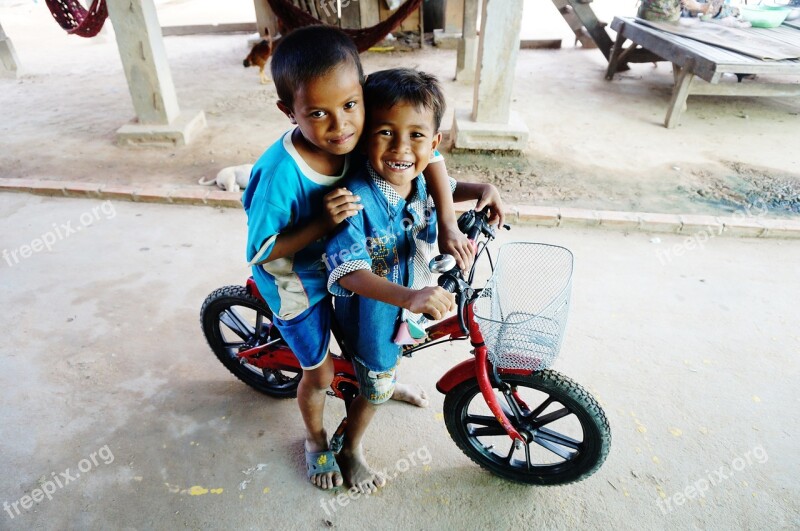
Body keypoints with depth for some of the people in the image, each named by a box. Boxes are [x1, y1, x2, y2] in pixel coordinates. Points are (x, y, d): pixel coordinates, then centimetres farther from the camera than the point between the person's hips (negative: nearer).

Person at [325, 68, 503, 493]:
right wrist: (409, 296, -57)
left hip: (410, 302, 6)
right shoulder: (357, 199, -35)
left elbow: (444, 190, 12)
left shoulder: (419, 180, -12)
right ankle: (350, 451, 45)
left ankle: (385, 381, 70)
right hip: (372, 313, -6)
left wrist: (481, 190, -6)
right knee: (375, 391, 17)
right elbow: (348, 269, -43)